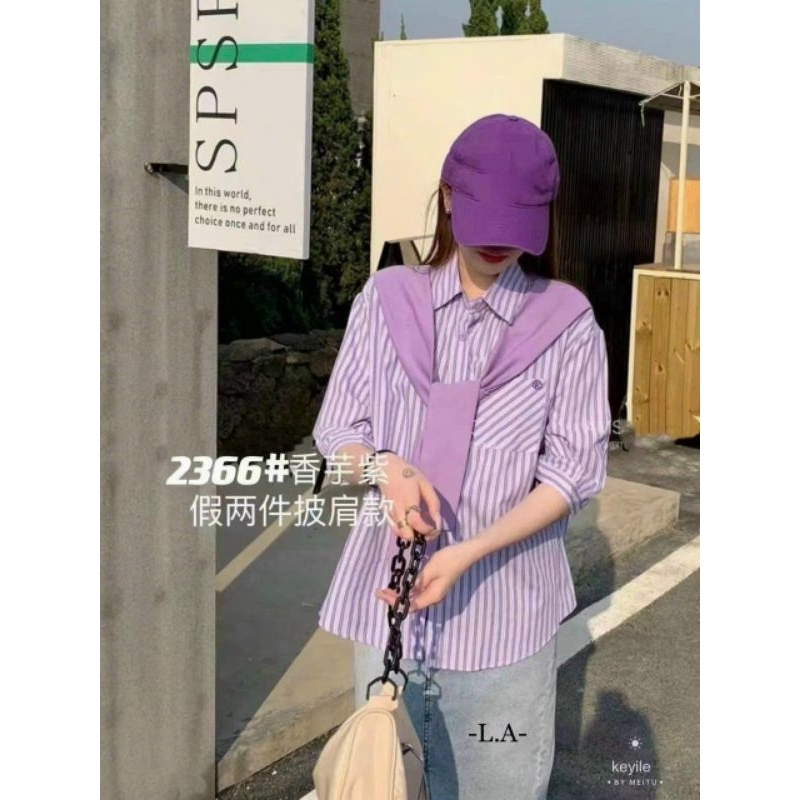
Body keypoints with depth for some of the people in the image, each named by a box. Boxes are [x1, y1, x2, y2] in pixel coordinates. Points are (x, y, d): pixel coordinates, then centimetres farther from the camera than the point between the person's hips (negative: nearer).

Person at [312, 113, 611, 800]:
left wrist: (470, 553, -18)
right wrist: (384, 467, -18)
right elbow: (337, 429, 6)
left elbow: (575, 468, -5)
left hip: (504, 599, -2)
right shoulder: (387, 298, 1)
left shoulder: (566, 322, -5)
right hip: (388, 588, 2)